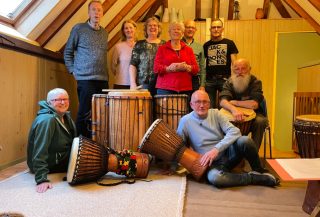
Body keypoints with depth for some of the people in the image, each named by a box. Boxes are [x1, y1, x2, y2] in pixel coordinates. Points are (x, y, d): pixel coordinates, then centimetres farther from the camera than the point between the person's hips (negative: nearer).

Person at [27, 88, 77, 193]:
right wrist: (42, 179, -37)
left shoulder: (65, 116, 3)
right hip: (51, 165, -9)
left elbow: (73, 140, 9)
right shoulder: (47, 120, -27)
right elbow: (39, 152, -33)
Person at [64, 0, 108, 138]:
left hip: (103, 80, 5)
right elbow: (68, 52, 7)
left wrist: (105, 74, 11)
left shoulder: (104, 33, 16)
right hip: (85, 79, -4)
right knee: (84, 114, -2)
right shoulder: (79, 29, 3)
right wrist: (73, 71, 0)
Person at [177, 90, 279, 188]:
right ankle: (258, 178, -16)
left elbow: (234, 131, -13)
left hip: (228, 153, 2)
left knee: (245, 140, -29)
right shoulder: (185, 121, -4)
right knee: (214, 177, -36)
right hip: (213, 163, -1)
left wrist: (216, 149, -25)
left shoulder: (215, 113, 0)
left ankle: (259, 171, 0)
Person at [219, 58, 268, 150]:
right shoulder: (229, 82, -2)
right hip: (233, 115, 1)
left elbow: (254, 104, -23)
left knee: (260, 121, -33)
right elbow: (222, 102, -19)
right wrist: (234, 109, -41)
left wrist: (235, 102, -13)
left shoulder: (255, 82, -8)